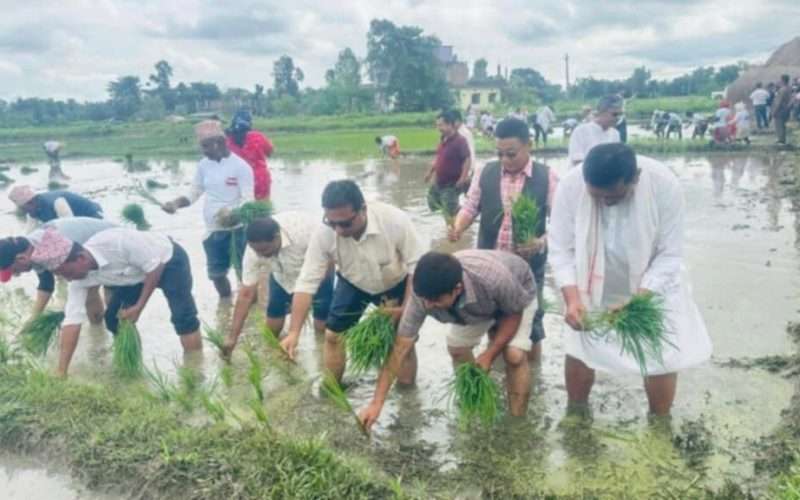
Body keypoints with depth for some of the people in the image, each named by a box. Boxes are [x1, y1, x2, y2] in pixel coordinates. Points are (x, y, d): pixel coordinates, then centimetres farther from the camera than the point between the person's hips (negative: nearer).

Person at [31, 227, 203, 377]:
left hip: (168, 260, -6)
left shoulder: (117, 242, -40)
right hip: (136, 275, 7)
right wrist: (61, 372, -21)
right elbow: (72, 322, -19)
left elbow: (154, 266, -27)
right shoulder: (78, 280, -19)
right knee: (114, 318, -1)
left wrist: (139, 307, -23)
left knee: (182, 316, -19)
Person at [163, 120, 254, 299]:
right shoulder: (203, 165, 4)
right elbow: (194, 193, 11)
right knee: (216, 273, 16)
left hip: (238, 229, -5)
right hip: (213, 230, 6)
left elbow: (248, 201, -16)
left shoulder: (241, 166, -13)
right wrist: (176, 203, -9)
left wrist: (232, 213, -35)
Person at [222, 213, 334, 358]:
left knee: (322, 327, -8)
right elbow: (246, 294, -24)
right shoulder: (255, 248, -29)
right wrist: (232, 337, -25)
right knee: (272, 327, -1)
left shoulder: (304, 231, -43)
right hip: (283, 276, 3)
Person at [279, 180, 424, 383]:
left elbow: (417, 267, -25)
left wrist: (407, 308, -26)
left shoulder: (396, 221, -39)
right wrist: (294, 332, -33)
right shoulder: (324, 234, -32)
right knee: (333, 335, 2)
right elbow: (307, 282, -28)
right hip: (353, 284, 2)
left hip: (396, 285, -2)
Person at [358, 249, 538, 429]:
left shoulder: (493, 278, -46)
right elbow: (400, 347, -29)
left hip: (518, 295, -4)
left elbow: (514, 313, -24)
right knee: (456, 348, -1)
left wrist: (489, 355, -27)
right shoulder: (424, 294, -34)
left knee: (513, 354, -20)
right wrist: (376, 403, -29)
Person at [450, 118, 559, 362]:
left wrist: (542, 241, -25)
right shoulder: (487, 172, -1)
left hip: (529, 265, -2)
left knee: (530, 323, 12)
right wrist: (458, 227, -15)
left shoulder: (547, 176, -9)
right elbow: (470, 207, 6)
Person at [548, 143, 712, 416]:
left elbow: (670, 255, -22)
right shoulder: (570, 185, -27)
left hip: (653, 288, -1)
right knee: (578, 350, 10)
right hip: (593, 287, 1)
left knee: (662, 357, 2)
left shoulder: (664, 184, -30)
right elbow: (561, 249, -18)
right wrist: (572, 298, -31)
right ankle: (575, 416, 34)